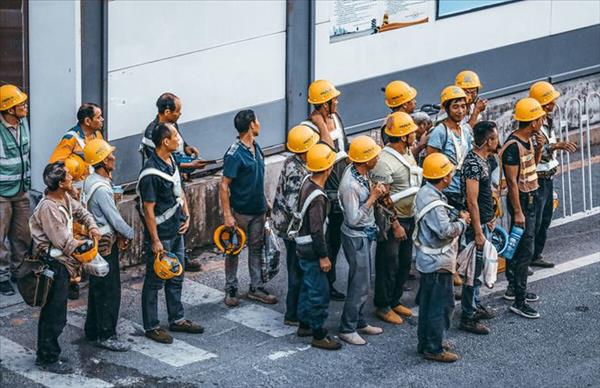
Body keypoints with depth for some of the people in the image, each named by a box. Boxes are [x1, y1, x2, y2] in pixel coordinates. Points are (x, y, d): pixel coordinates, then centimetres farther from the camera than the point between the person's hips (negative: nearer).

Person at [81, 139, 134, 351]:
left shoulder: (91, 181, 8)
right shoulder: (101, 188, -24)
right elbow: (115, 218, -21)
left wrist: (118, 233, 7)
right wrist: (129, 234, -4)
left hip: (96, 241, 10)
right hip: (104, 244, -10)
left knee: (97, 288, 18)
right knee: (109, 291, -3)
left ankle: (92, 330, 28)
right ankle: (105, 336, 3)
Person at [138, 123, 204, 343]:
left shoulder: (171, 162, 5)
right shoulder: (151, 172, -23)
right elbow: (148, 209, -21)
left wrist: (186, 215, 6)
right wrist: (155, 241, -20)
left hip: (176, 232, 9)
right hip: (160, 236, -9)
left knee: (176, 277, 18)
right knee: (154, 281, 3)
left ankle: (177, 319, 31)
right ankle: (151, 327, 12)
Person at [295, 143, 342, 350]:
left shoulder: (307, 183, 0)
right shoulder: (318, 197, -28)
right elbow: (316, 230, -25)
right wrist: (323, 256, -18)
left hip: (303, 246, 10)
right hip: (312, 250, -10)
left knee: (308, 286, 22)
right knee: (319, 292, -1)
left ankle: (305, 325, 35)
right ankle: (318, 335, 5)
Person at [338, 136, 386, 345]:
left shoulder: (362, 173, -2)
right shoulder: (350, 184, -29)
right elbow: (354, 218, -27)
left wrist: (376, 193, -6)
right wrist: (373, 197, -24)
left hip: (365, 234, 9)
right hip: (356, 237, -9)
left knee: (361, 281, 19)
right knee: (360, 285, -2)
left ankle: (359, 322, 31)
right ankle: (347, 329, 9)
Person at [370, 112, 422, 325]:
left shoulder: (408, 153, 7)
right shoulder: (384, 161, -22)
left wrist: (413, 218, 17)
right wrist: (395, 225, -20)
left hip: (409, 218, 9)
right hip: (392, 220, -9)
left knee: (405, 263, 17)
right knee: (388, 265, 2)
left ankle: (395, 301, 31)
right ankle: (382, 306, 15)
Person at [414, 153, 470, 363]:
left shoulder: (425, 193, 7)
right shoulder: (433, 201, -25)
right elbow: (445, 231, -29)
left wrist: (456, 219, 7)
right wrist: (462, 222, -13)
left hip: (428, 260, 11)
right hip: (438, 262, -11)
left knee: (428, 302, 18)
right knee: (441, 305, -2)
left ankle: (426, 342, 29)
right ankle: (434, 348, 4)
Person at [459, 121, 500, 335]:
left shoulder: (483, 160, 8)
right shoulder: (473, 163, -23)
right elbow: (472, 201, -24)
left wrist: (490, 217, 20)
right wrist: (478, 232, -23)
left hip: (485, 222, 10)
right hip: (477, 223, -10)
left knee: (478, 267, 20)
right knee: (475, 268, -4)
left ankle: (475, 305, 33)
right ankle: (468, 317, 3)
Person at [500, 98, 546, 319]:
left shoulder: (529, 139, 5)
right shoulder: (513, 147, -23)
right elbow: (512, 181, -23)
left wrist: (539, 148, 2)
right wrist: (518, 212, -22)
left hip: (530, 198, 9)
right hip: (521, 200, -9)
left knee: (517, 247, 19)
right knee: (526, 250, -9)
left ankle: (514, 287, 31)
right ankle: (519, 301, -7)